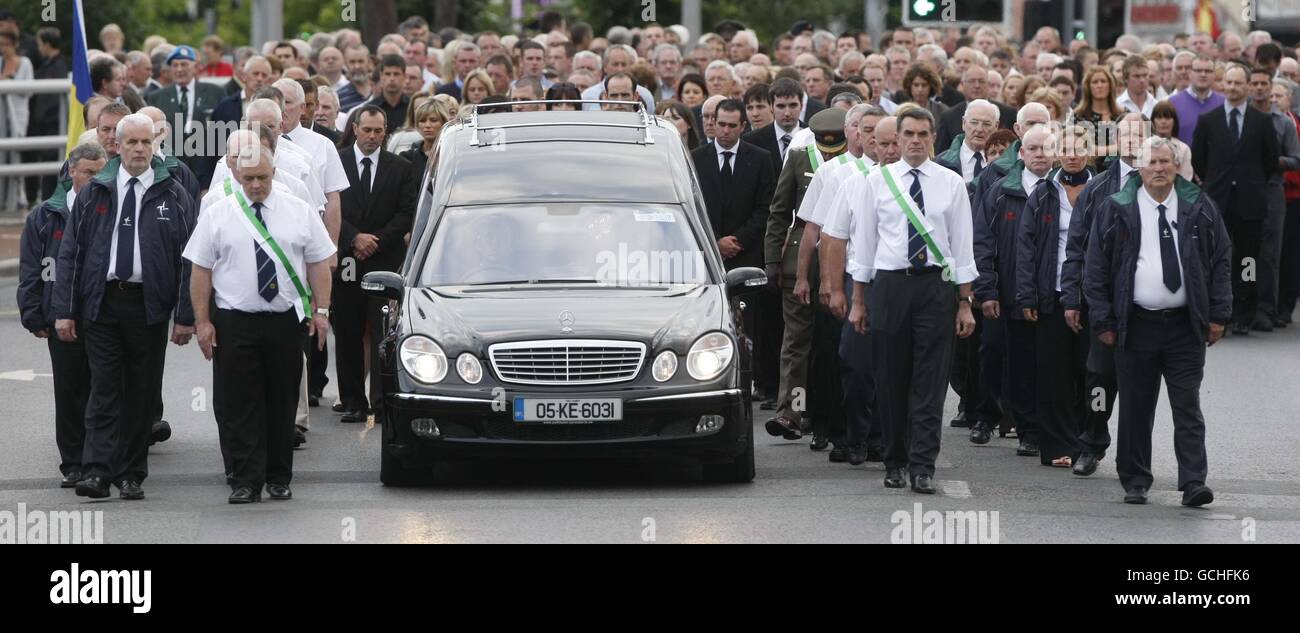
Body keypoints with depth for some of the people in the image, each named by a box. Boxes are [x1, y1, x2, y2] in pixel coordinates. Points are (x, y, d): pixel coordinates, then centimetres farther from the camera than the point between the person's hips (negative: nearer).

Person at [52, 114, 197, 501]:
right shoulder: (94, 194, 8)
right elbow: (70, 253, 8)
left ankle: (131, 475, 12)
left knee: (141, 392, 5)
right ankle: (97, 472, -9)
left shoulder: (173, 196, 4)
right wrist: (65, 310, 0)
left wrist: (185, 316, -5)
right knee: (104, 389, -5)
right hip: (101, 302, 0)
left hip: (148, 306, 0)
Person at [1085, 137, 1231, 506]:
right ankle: (1135, 483, 14)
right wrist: (1103, 321, -1)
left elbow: (1221, 261, 9)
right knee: (1135, 408, 5)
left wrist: (1219, 315, 2)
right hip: (1136, 324, 0)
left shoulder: (1199, 208, 7)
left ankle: (1194, 483, -7)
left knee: (1188, 407, -3)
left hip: (1186, 325, 0)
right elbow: (1097, 269, 6)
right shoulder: (1116, 211, 4)